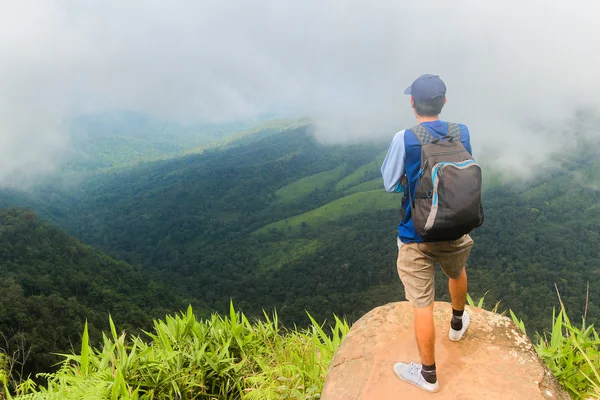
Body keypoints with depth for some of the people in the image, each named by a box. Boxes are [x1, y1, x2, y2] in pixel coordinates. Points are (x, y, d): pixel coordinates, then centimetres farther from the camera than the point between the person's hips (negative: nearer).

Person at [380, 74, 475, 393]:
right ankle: (457, 323, 59)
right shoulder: (462, 133, -5)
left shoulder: (404, 140, -19)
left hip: (416, 237, -5)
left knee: (423, 306, 5)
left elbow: (390, 184, -7)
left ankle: (428, 375, 20)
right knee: (457, 273, 33)